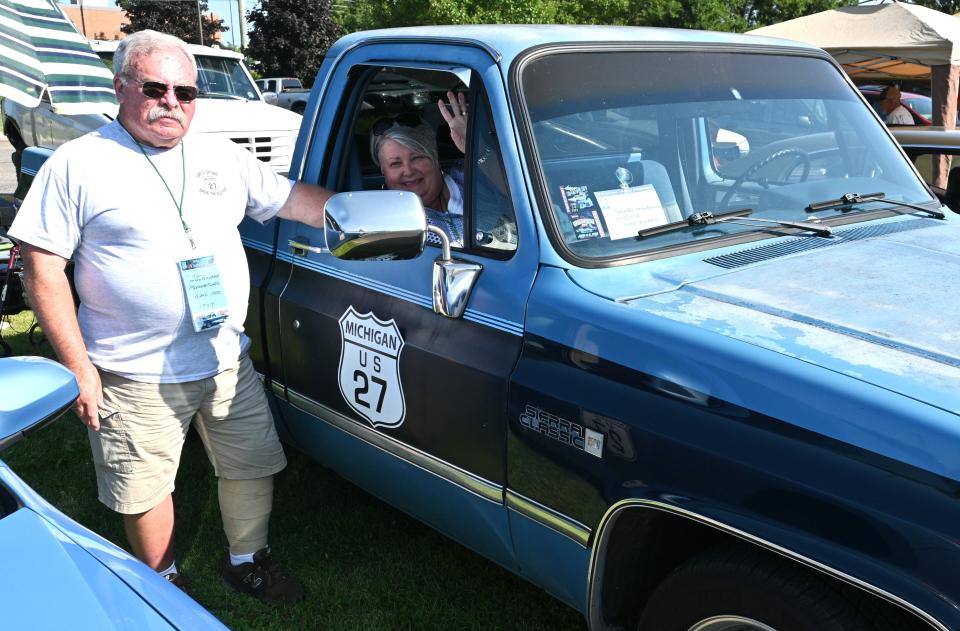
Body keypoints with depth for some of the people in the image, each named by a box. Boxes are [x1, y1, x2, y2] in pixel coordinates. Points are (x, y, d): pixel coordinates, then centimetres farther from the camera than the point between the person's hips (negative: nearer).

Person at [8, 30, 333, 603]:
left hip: (228, 362, 4)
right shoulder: (78, 164, -7)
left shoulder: (223, 157, 7)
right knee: (146, 490, 10)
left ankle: (248, 561, 39)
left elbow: (296, 200, 11)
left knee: (252, 466, 14)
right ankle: (166, 584, 36)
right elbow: (43, 268, -8)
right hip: (134, 379, -4)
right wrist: (78, 365, -12)